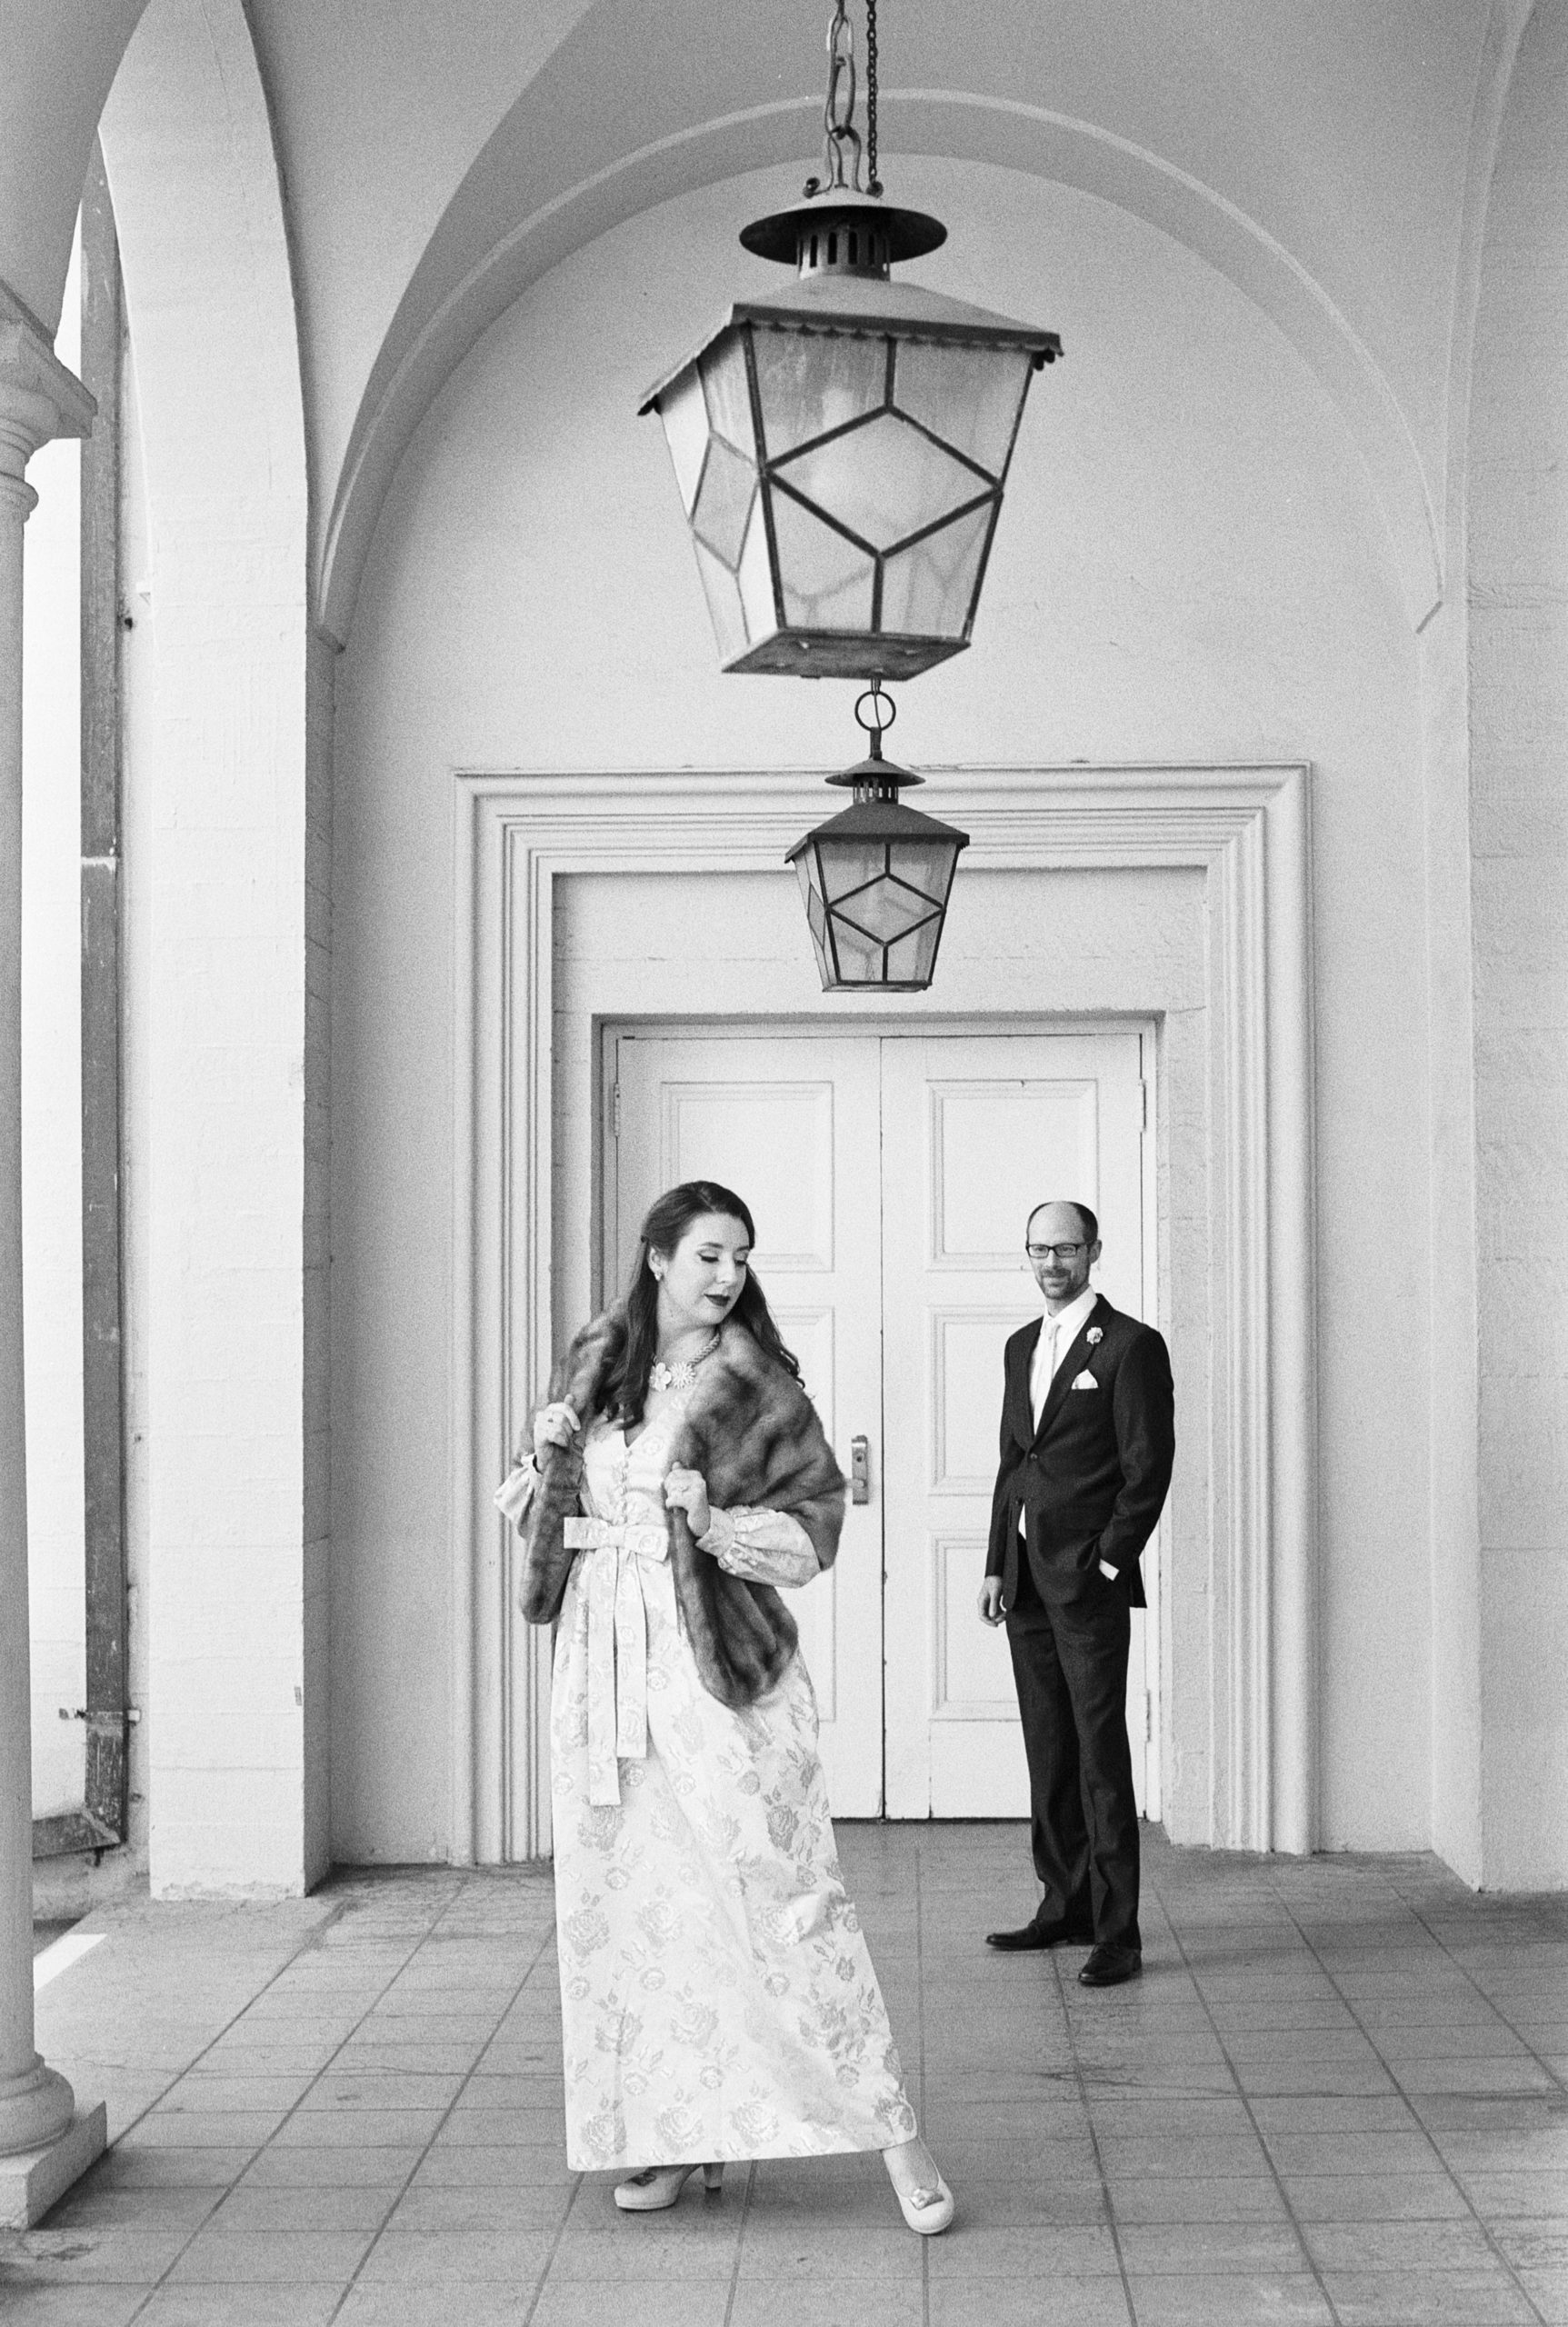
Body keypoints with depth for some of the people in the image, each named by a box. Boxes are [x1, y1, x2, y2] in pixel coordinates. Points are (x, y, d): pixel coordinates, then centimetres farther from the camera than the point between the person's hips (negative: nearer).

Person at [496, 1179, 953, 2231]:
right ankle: (674, 2134, 20)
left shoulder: (758, 1387, -3)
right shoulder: (592, 1365, 9)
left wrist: (721, 1526, -17)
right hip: (605, 1661, 4)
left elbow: (820, 1515, -2)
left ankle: (896, 2133, 0)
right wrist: (547, 1455, -2)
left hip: (716, 1665, -4)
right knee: (628, 1900, 7)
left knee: (784, 1891, -6)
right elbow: (540, 1509, 19)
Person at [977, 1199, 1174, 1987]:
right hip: (1026, 1577, 7)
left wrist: (1108, 1563, -13)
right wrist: (996, 1565, 12)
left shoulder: (1131, 1345, -6)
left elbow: (1148, 1469, -9)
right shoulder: (1021, 1347, 16)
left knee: (1101, 1753, -7)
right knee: (1048, 1751, 11)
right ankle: (1065, 1906, 20)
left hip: (1089, 1575, -7)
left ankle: (1116, 1934, -4)